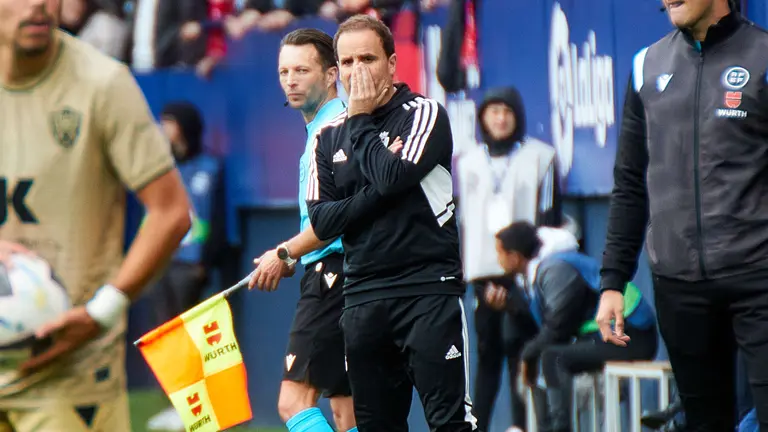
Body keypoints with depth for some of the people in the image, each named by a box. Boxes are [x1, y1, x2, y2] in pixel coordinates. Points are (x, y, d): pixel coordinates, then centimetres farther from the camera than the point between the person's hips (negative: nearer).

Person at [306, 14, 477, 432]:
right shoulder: (329, 138, 13)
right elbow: (322, 222, 4)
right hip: (363, 298, 5)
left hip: (429, 289, -5)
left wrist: (360, 122, -4)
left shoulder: (424, 114, -1)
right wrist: (375, 194, -10)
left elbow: (393, 177, -18)